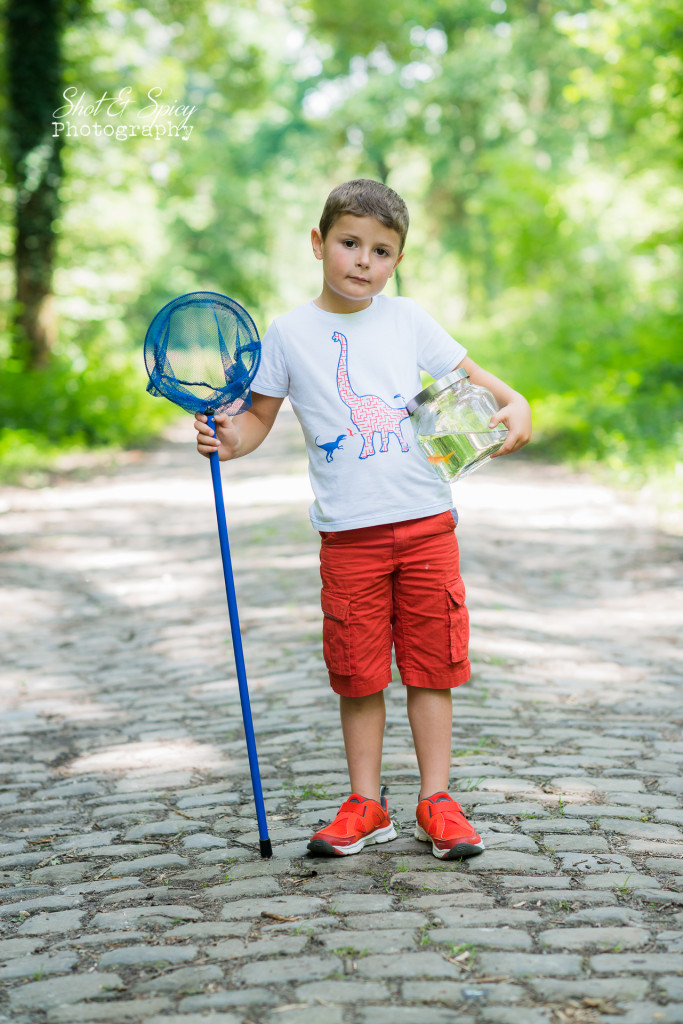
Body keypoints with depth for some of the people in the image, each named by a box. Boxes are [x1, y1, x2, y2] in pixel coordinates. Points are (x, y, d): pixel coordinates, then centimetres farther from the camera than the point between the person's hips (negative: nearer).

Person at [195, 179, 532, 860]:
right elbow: (260, 416, 9)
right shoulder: (289, 333, 4)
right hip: (348, 534, -1)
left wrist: (514, 403, -4)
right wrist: (229, 439, -12)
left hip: (426, 523, 1)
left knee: (431, 664, 5)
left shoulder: (406, 320, 7)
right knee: (358, 673, 4)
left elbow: (469, 374, 15)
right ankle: (365, 805, 17)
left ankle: (436, 800, 15)